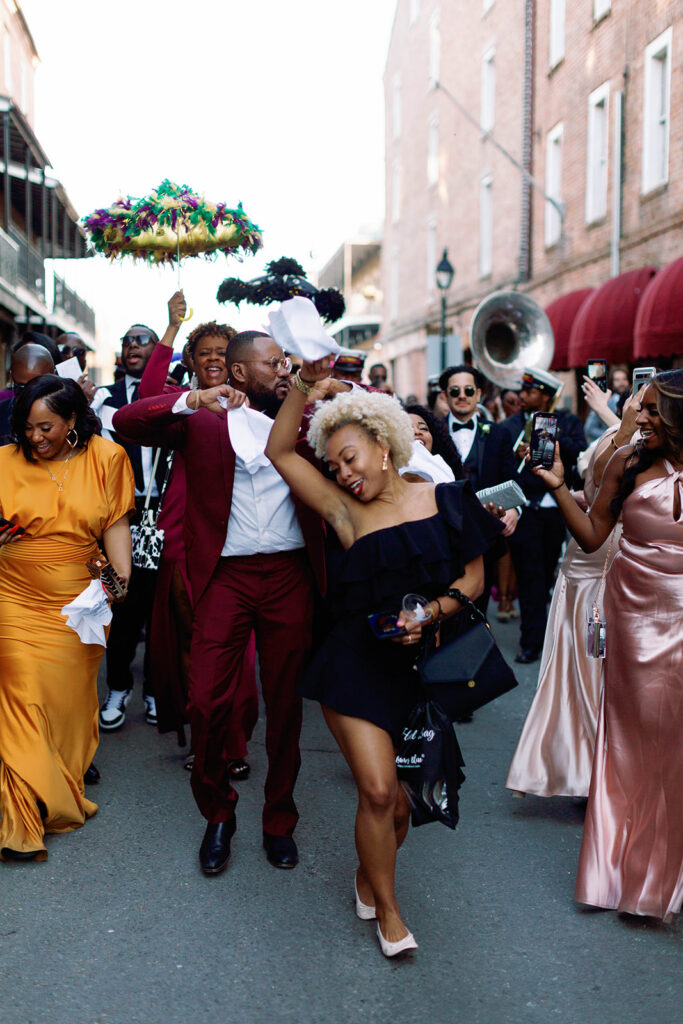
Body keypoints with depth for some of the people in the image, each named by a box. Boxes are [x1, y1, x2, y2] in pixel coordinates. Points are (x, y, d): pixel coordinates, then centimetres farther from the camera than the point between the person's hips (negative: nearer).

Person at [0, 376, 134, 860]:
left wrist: (122, 577, -10)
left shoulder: (106, 457, 1)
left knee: (70, 700, 7)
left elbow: (116, 524, 2)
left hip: (79, 603, 1)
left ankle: (64, 796, 27)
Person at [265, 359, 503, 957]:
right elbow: (280, 451, -1)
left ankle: (370, 873, 41)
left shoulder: (444, 502, 3)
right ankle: (387, 908, 16)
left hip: (426, 666, 2)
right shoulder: (346, 511, 1)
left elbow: (473, 577, 4)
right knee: (378, 790, -8)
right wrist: (305, 386, -9)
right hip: (361, 665, -1)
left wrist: (429, 612, -13)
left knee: (404, 798, 10)